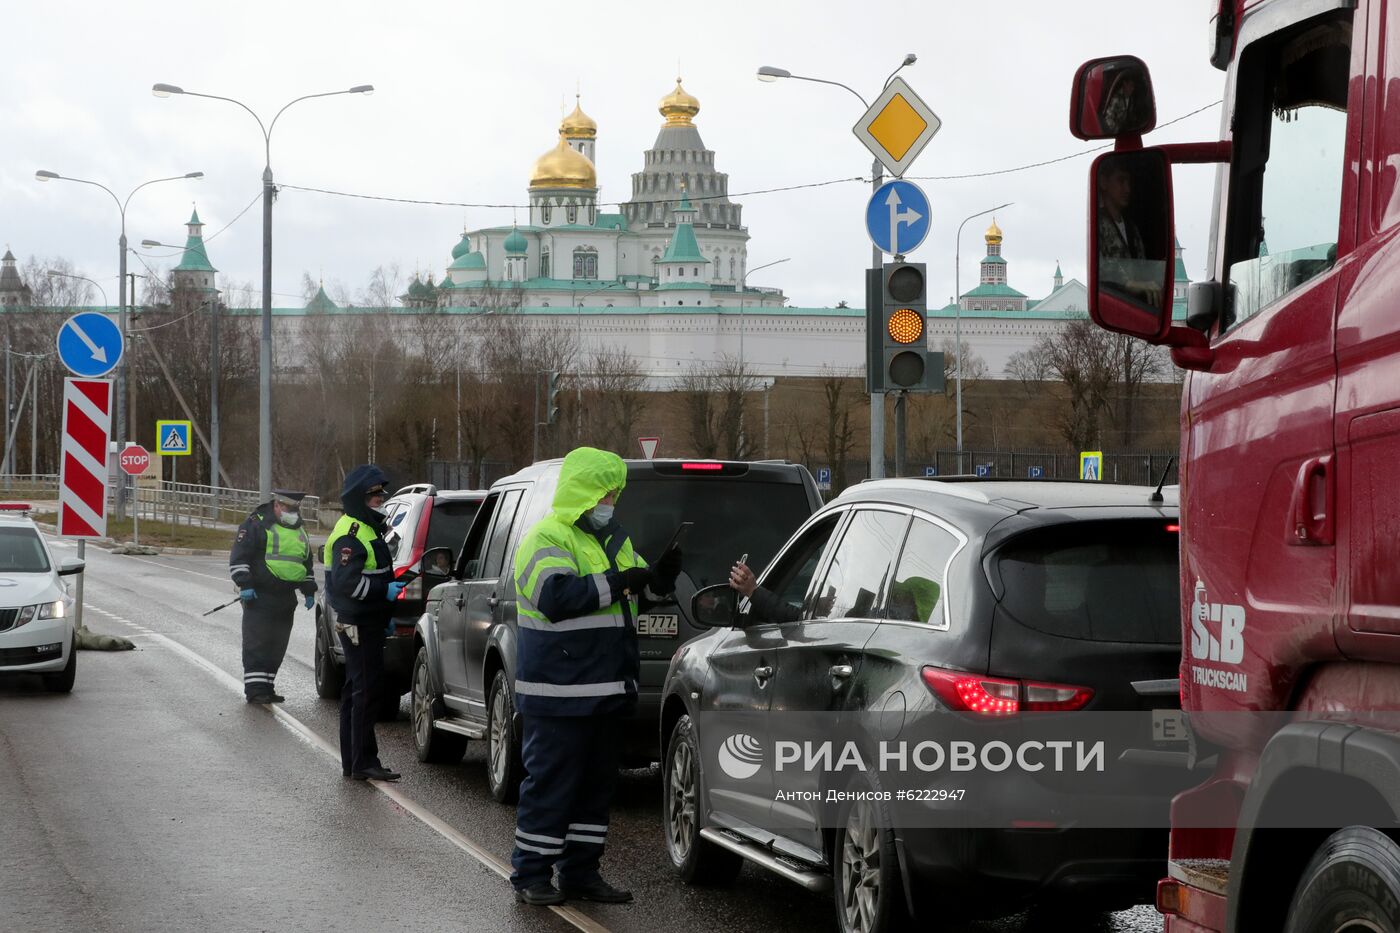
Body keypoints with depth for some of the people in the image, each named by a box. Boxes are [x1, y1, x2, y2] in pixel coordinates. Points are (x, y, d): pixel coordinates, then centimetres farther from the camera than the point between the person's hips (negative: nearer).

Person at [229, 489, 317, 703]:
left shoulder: (298, 529, 19)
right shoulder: (256, 524, -4)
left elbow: (307, 562, 30)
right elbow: (239, 556, -7)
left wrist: (308, 591, 26)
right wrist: (244, 584, -15)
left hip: (286, 597, 7)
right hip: (260, 596, -7)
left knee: (277, 646, 8)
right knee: (257, 644, -9)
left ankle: (266, 688, 15)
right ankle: (255, 689, -10)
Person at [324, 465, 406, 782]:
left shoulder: (368, 529, 18)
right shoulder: (351, 535, -16)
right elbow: (346, 582, -26)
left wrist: (385, 616, 25)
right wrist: (385, 591, -24)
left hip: (368, 623, 11)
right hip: (358, 624, -11)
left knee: (357, 691, 14)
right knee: (366, 690, -11)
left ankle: (352, 762, 21)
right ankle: (363, 762, -10)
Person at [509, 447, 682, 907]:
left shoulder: (612, 538, 17)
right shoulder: (546, 539, -11)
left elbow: (635, 593, 23)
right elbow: (557, 597, -26)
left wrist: (659, 577, 2)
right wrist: (616, 583, -24)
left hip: (606, 688, 9)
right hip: (560, 692, -9)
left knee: (597, 782, 12)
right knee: (551, 783, -5)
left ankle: (581, 873, 19)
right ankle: (530, 876, 2)